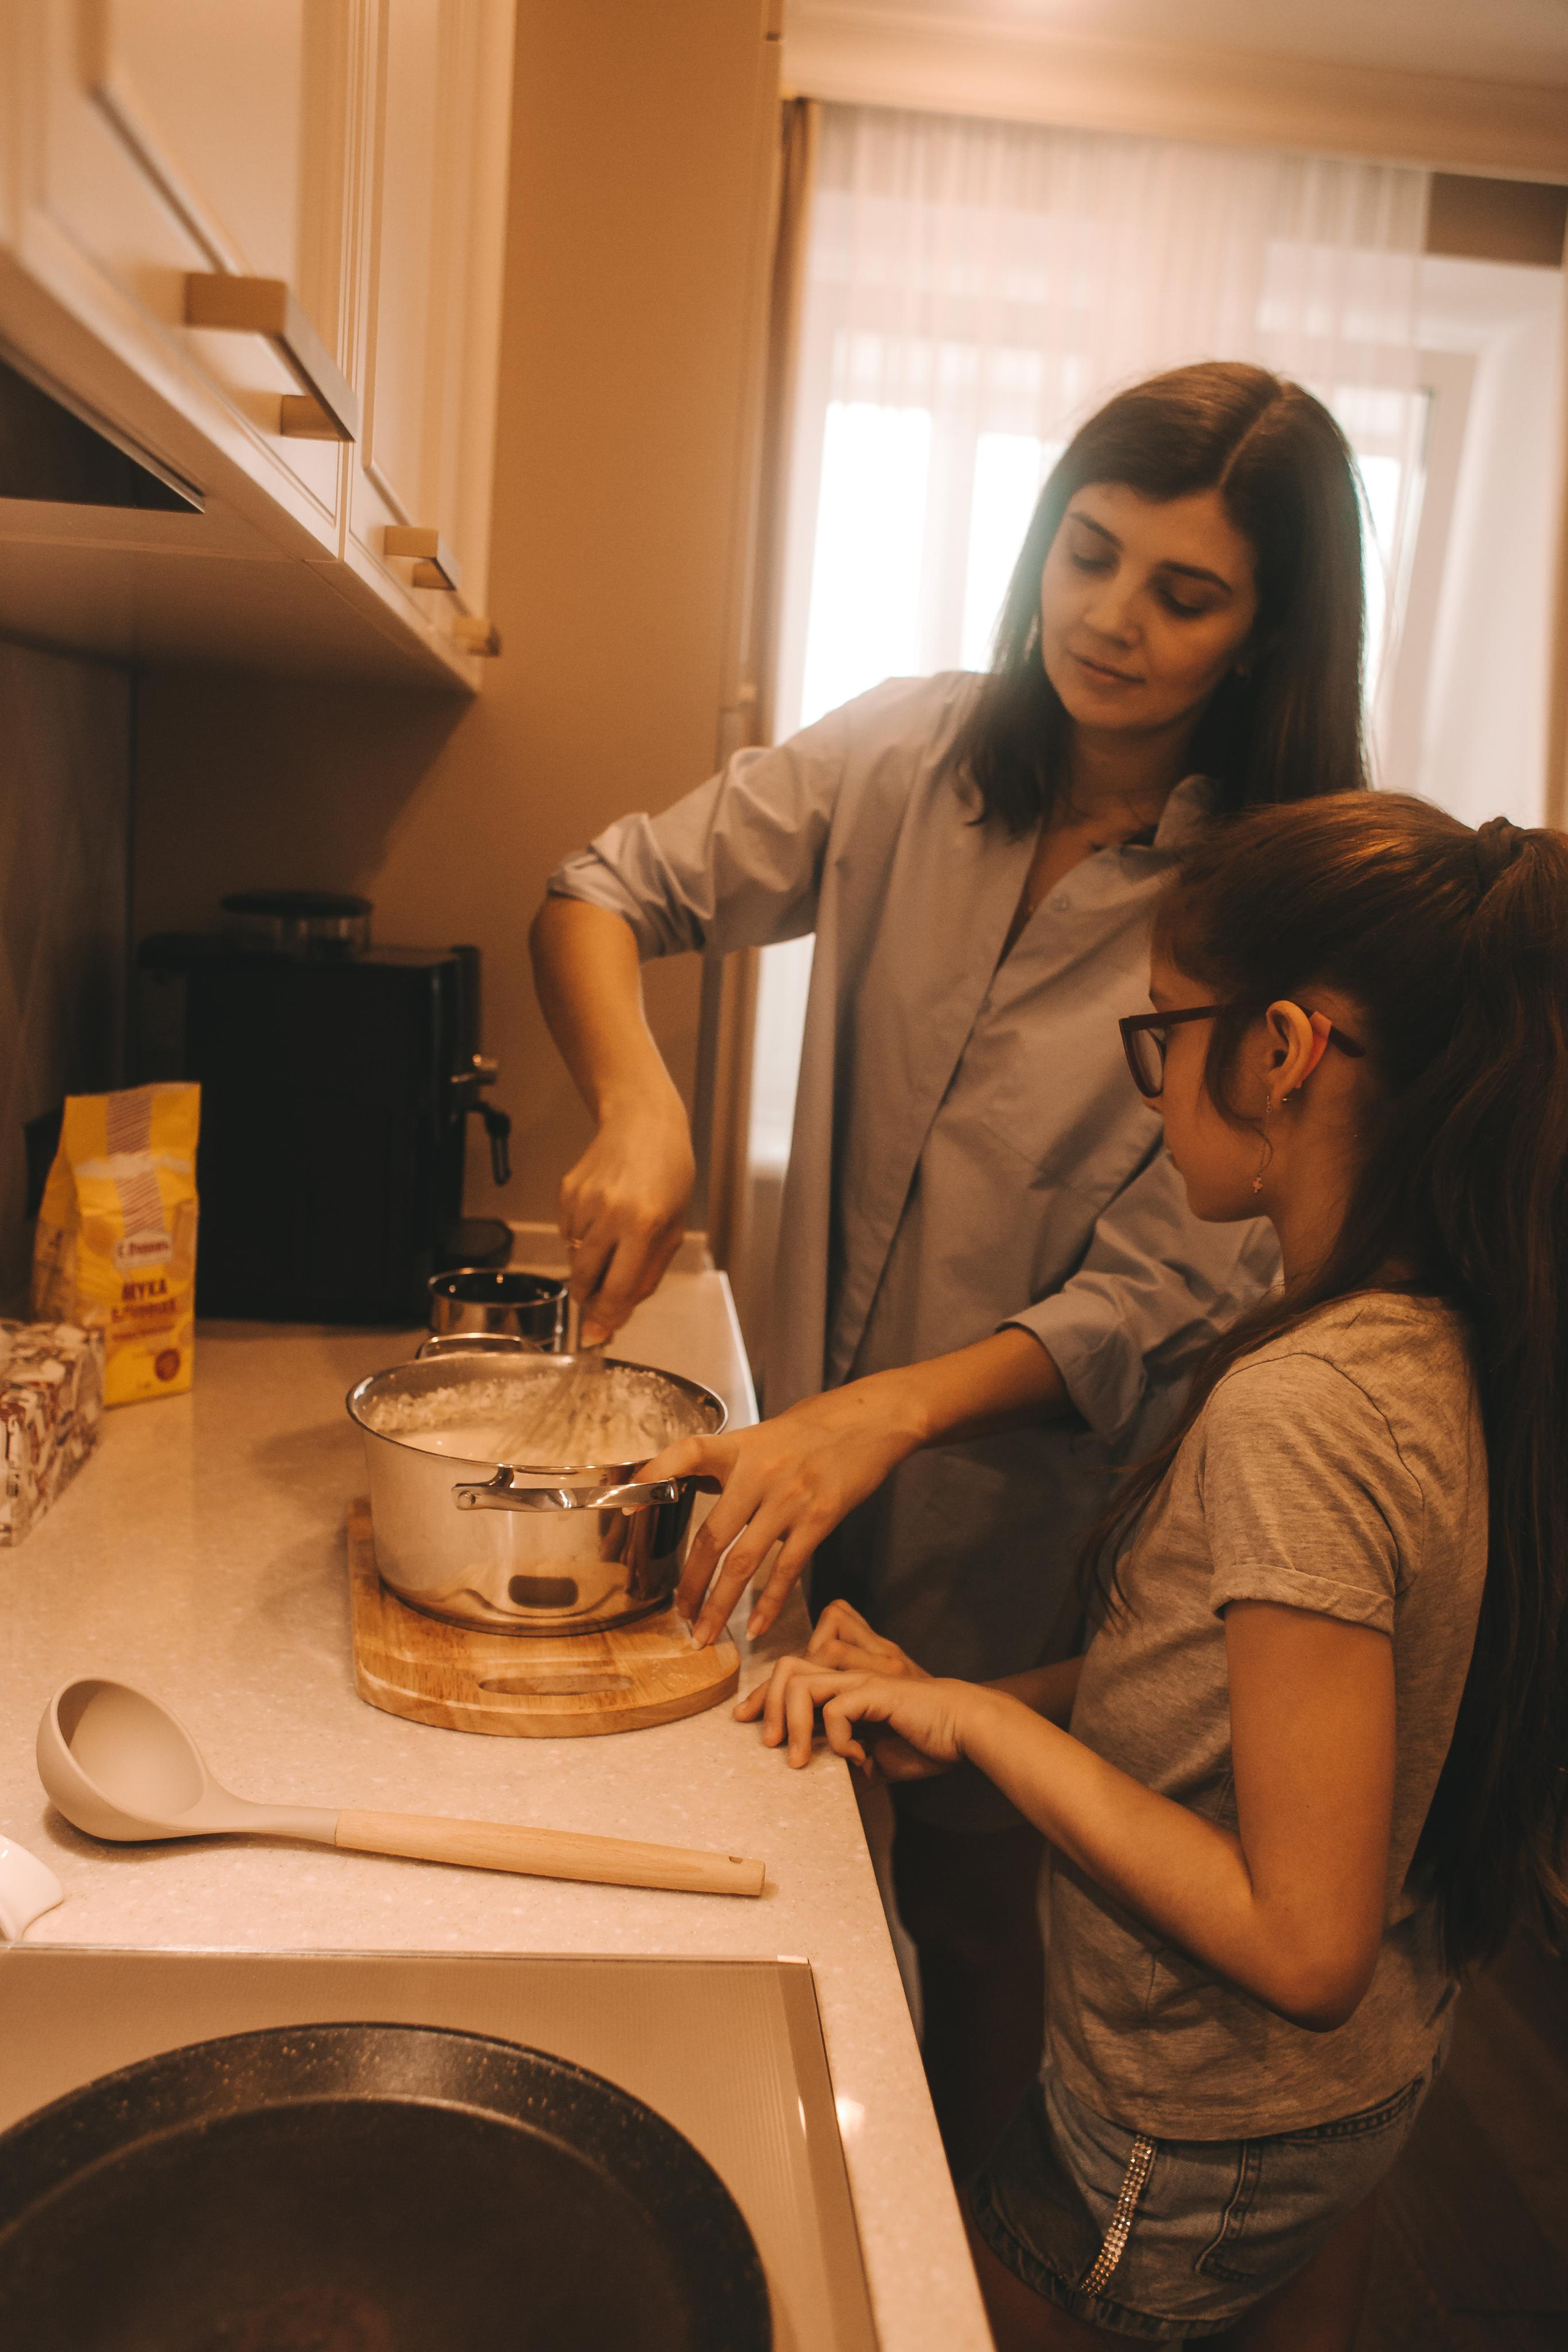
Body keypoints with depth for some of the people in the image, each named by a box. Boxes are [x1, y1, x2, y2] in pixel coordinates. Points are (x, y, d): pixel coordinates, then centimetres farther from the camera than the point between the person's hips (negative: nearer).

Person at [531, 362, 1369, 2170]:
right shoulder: (908, 761, -6)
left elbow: (1163, 1302, -20)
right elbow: (602, 896, -3)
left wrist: (882, 1411, -34)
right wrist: (636, 1109, -22)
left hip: (1029, 1529, -3)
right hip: (824, 1467, 4)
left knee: (974, 1911, 20)